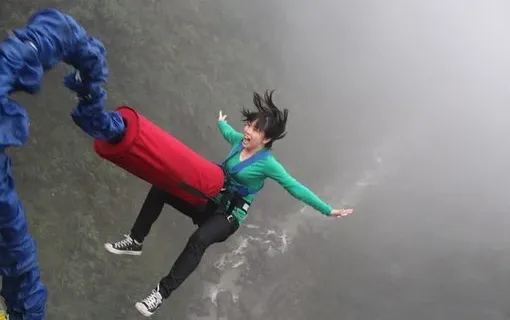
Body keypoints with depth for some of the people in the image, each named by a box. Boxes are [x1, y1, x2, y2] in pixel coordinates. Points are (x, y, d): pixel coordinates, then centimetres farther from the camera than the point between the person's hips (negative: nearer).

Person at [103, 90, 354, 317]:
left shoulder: (267, 163, -17)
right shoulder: (239, 141, 1)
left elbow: (296, 188, -17)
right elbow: (227, 131, 26)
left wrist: (327, 210, -21)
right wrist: (221, 122, 49)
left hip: (229, 216, -7)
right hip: (211, 202, 7)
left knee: (199, 240, -38)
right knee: (161, 189, -5)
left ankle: (161, 293, -34)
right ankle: (135, 242, 4)